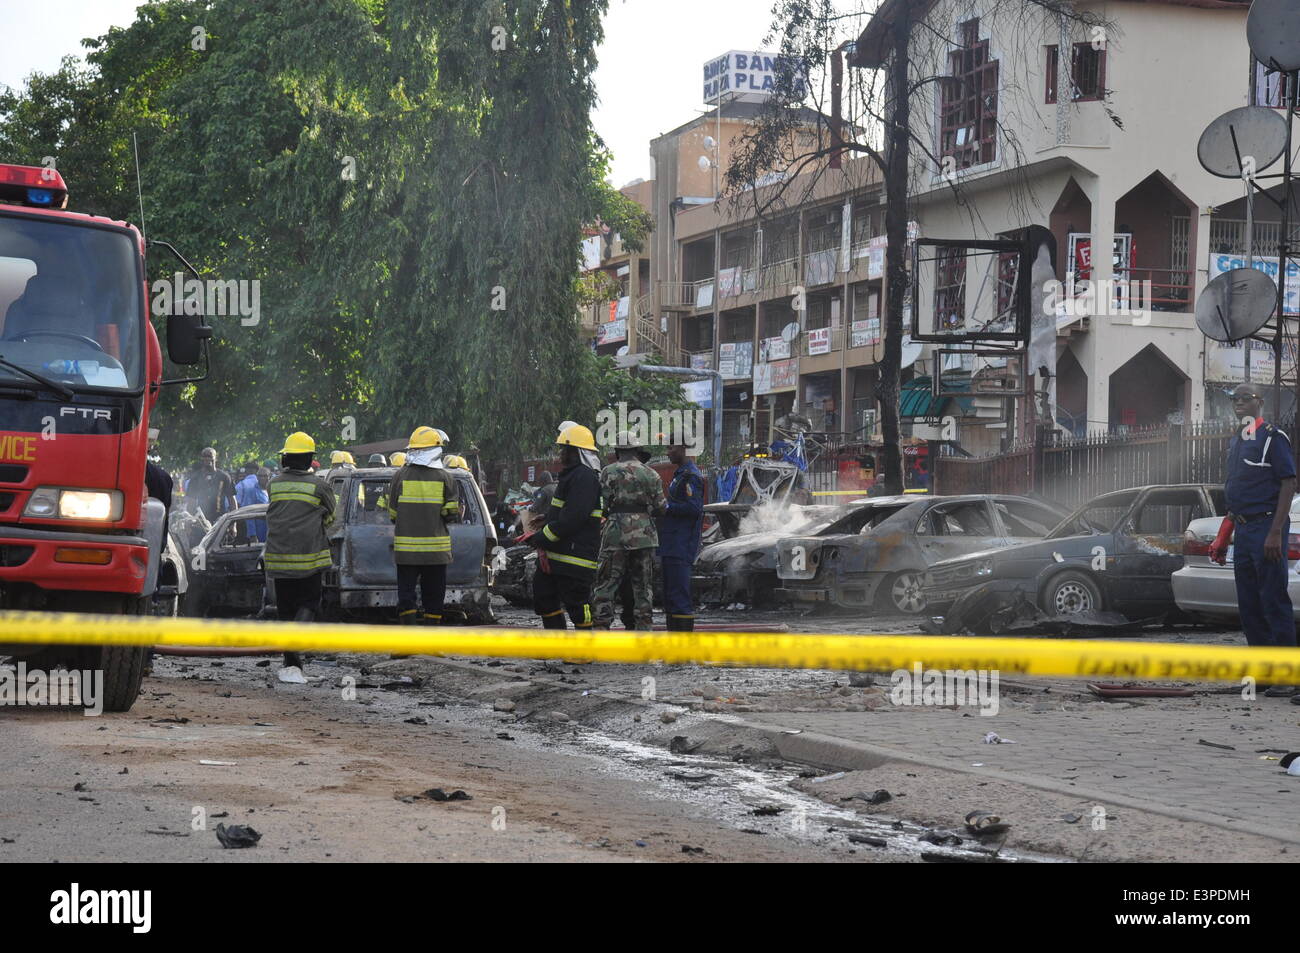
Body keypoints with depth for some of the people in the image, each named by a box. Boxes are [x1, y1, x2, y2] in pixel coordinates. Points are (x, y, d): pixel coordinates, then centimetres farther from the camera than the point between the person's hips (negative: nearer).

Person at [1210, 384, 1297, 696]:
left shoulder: (1272, 437, -6)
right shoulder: (1236, 442, 18)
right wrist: (1223, 538, 19)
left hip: (1266, 527, -8)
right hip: (1243, 530, 8)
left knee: (1274, 603, -9)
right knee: (1249, 606, 9)